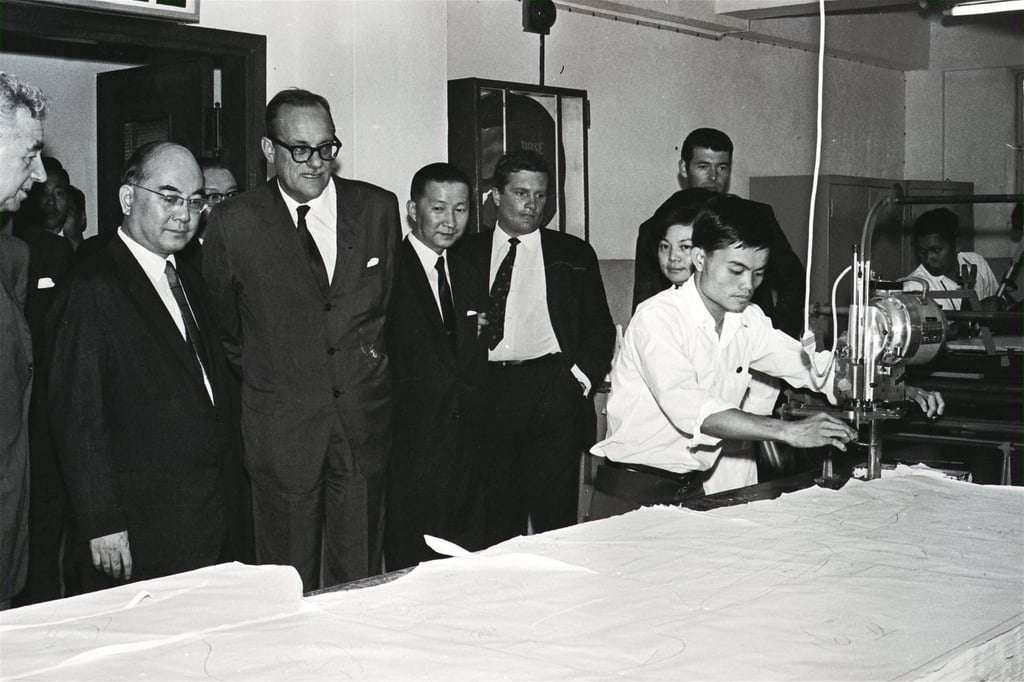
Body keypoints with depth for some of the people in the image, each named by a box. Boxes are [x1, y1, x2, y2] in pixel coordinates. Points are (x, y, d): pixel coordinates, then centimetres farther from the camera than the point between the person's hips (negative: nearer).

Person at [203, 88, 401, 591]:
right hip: (281, 425, -2)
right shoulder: (232, 223, -3)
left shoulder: (378, 208, 5)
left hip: (364, 418, 2)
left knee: (359, 578, 6)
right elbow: (222, 324, 10)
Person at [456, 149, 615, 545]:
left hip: (554, 391, 0)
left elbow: (600, 328, 11)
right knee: (495, 519, 2)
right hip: (488, 391, 1)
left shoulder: (574, 255, 13)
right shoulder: (468, 254, 13)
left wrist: (582, 375, -2)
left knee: (555, 516, -3)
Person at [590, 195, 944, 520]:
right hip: (632, 493, -6)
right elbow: (688, 408, -32)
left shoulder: (748, 322, 4)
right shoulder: (658, 318, -18)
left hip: (693, 490, 6)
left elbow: (814, 366, 9)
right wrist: (787, 431, -38)